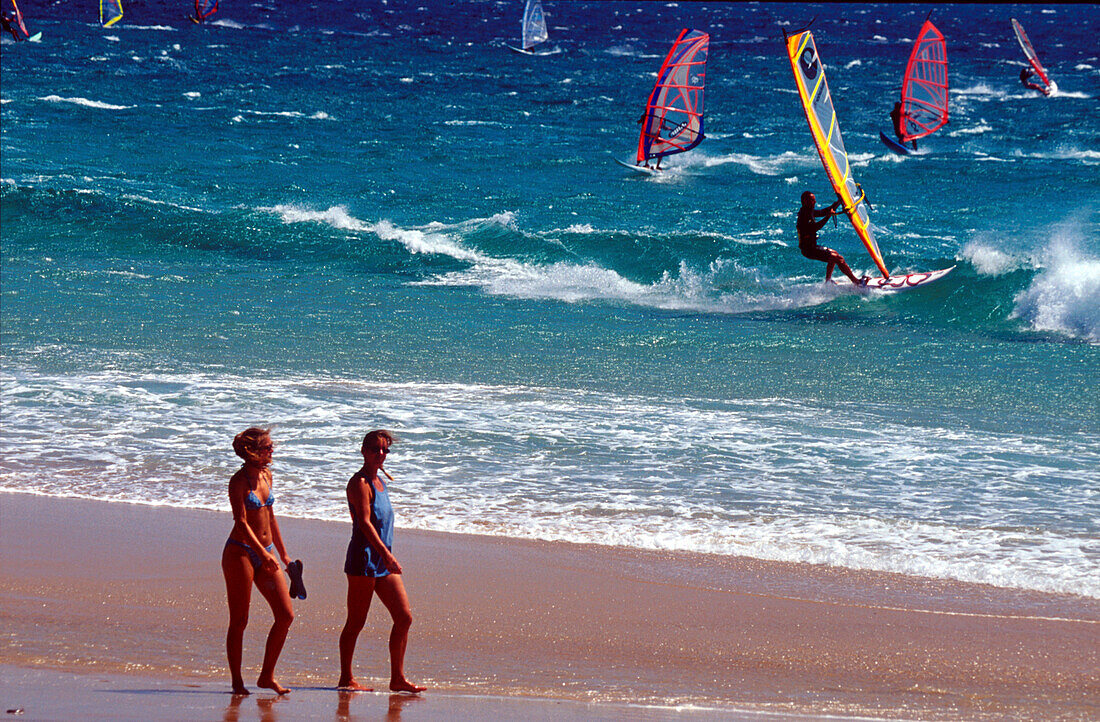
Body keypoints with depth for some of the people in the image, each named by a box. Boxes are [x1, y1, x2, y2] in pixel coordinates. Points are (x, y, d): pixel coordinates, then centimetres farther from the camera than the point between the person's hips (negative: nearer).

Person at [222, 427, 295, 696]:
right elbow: (241, 522, -18)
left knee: (286, 615, 0)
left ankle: (267, 676, 9)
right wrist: (263, 554, -28)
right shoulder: (238, 482, -11)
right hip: (240, 552, -7)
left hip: (266, 552, 7)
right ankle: (237, 682, 5)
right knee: (239, 621, -3)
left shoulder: (266, 475, 11)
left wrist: (283, 553, 23)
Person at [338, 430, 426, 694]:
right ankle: (346, 679, 5)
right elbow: (365, 522, -20)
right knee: (356, 623, -2)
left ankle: (397, 678, 8)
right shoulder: (360, 483, -11)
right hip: (364, 557, -9)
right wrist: (385, 553, -28)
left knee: (404, 618, 4)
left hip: (383, 560, 9)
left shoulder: (378, 482, 17)